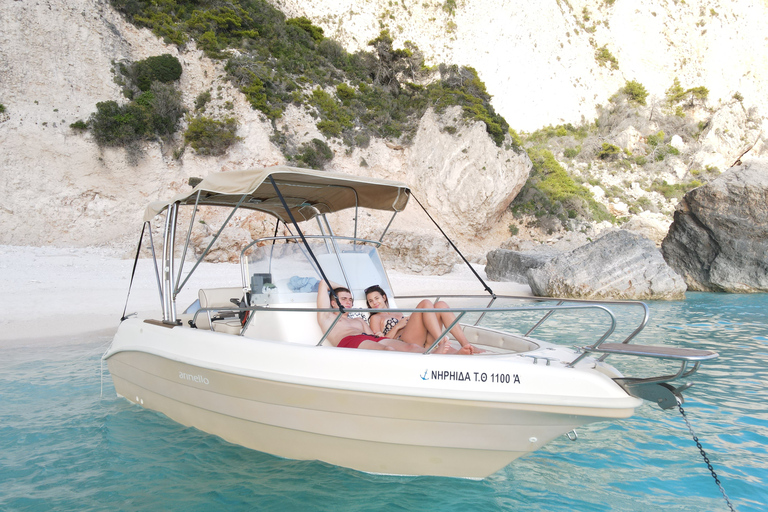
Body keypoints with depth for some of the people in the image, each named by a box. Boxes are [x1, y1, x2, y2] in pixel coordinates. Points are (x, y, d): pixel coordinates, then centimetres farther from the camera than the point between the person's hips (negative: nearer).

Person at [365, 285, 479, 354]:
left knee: (440, 305, -12)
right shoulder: (375, 318, 18)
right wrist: (397, 326, -4)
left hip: (423, 344, 7)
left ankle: (465, 344, -25)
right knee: (425, 304, -22)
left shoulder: (399, 314, 38)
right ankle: (444, 347, -35)